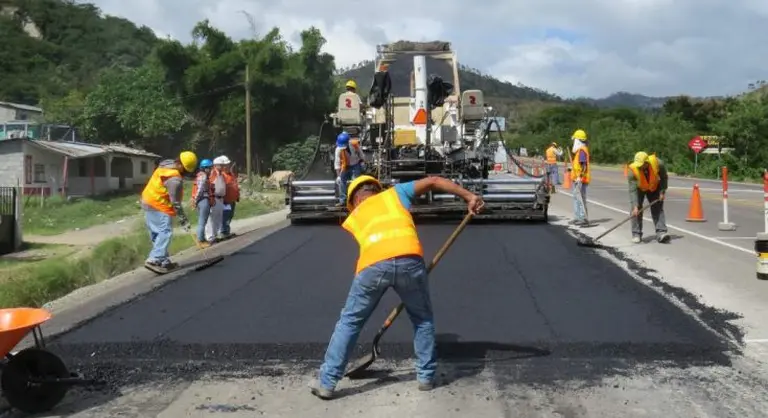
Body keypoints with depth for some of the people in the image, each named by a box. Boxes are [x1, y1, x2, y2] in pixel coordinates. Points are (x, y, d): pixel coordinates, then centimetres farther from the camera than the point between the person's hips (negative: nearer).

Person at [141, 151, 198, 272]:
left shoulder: (166, 163, 5)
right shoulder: (175, 179, -24)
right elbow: (175, 202, -21)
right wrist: (183, 219, -15)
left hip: (148, 202, 10)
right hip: (159, 207, -10)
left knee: (157, 233, 11)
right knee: (165, 232, -12)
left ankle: (164, 261, 17)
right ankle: (154, 260, -20)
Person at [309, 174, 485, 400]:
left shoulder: (352, 218, 34)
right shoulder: (395, 193, 33)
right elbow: (434, 181, 27)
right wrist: (469, 196, 29)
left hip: (373, 264, 0)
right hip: (409, 259, 0)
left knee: (349, 322, 18)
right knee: (423, 319, 24)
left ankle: (326, 382, 21)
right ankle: (426, 376, 30)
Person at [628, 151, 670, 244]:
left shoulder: (658, 163, -32)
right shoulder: (633, 170, -36)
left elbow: (664, 177, -11)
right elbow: (633, 190, -36)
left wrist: (662, 192, -13)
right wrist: (635, 206, -42)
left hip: (654, 187, 1)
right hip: (639, 188, -1)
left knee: (658, 208, -7)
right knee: (636, 210, -10)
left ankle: (661, 233, -10)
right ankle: (636, 234, -2)